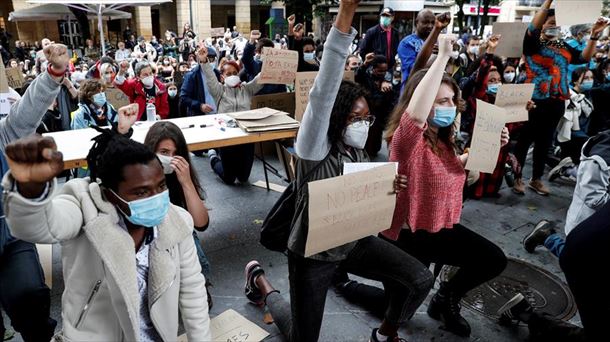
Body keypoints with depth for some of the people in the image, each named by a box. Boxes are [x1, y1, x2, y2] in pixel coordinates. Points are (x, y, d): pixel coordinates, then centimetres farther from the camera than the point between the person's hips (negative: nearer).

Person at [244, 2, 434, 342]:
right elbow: (323, 93, -41)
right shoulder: (315, 149, -24)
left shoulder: (359, 153, -2)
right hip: (312, 252, -6)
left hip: (354, 241, 6)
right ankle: (260, 280, 34)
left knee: (420, 279, -8)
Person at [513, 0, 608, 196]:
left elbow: (584, 58, 14)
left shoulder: (563, 47, 14)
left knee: (544, 142, 12)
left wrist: (594, 36, 2)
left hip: (556, 102, 6)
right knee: (524, 140, 0)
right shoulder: (533, 42, -3)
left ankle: (536, 179, 23)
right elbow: (533, 27, -22)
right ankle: (517, 178, 12)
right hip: (534, 99, -6)